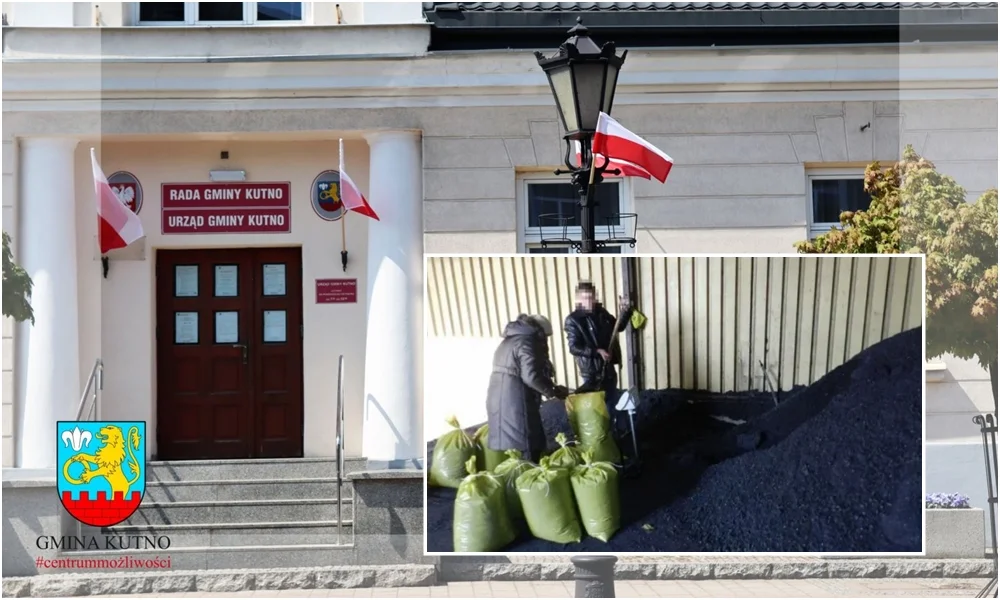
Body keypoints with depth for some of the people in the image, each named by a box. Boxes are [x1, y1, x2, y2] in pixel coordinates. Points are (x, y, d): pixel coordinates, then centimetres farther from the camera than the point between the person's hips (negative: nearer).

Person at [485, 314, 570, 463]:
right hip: (515, 404, -9)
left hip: (498, 401, 9)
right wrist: (553, 391, -6)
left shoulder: (509, 341, 22)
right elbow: (531, 376, -19)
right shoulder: (527, 342, -8)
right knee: (527, 453, -6)